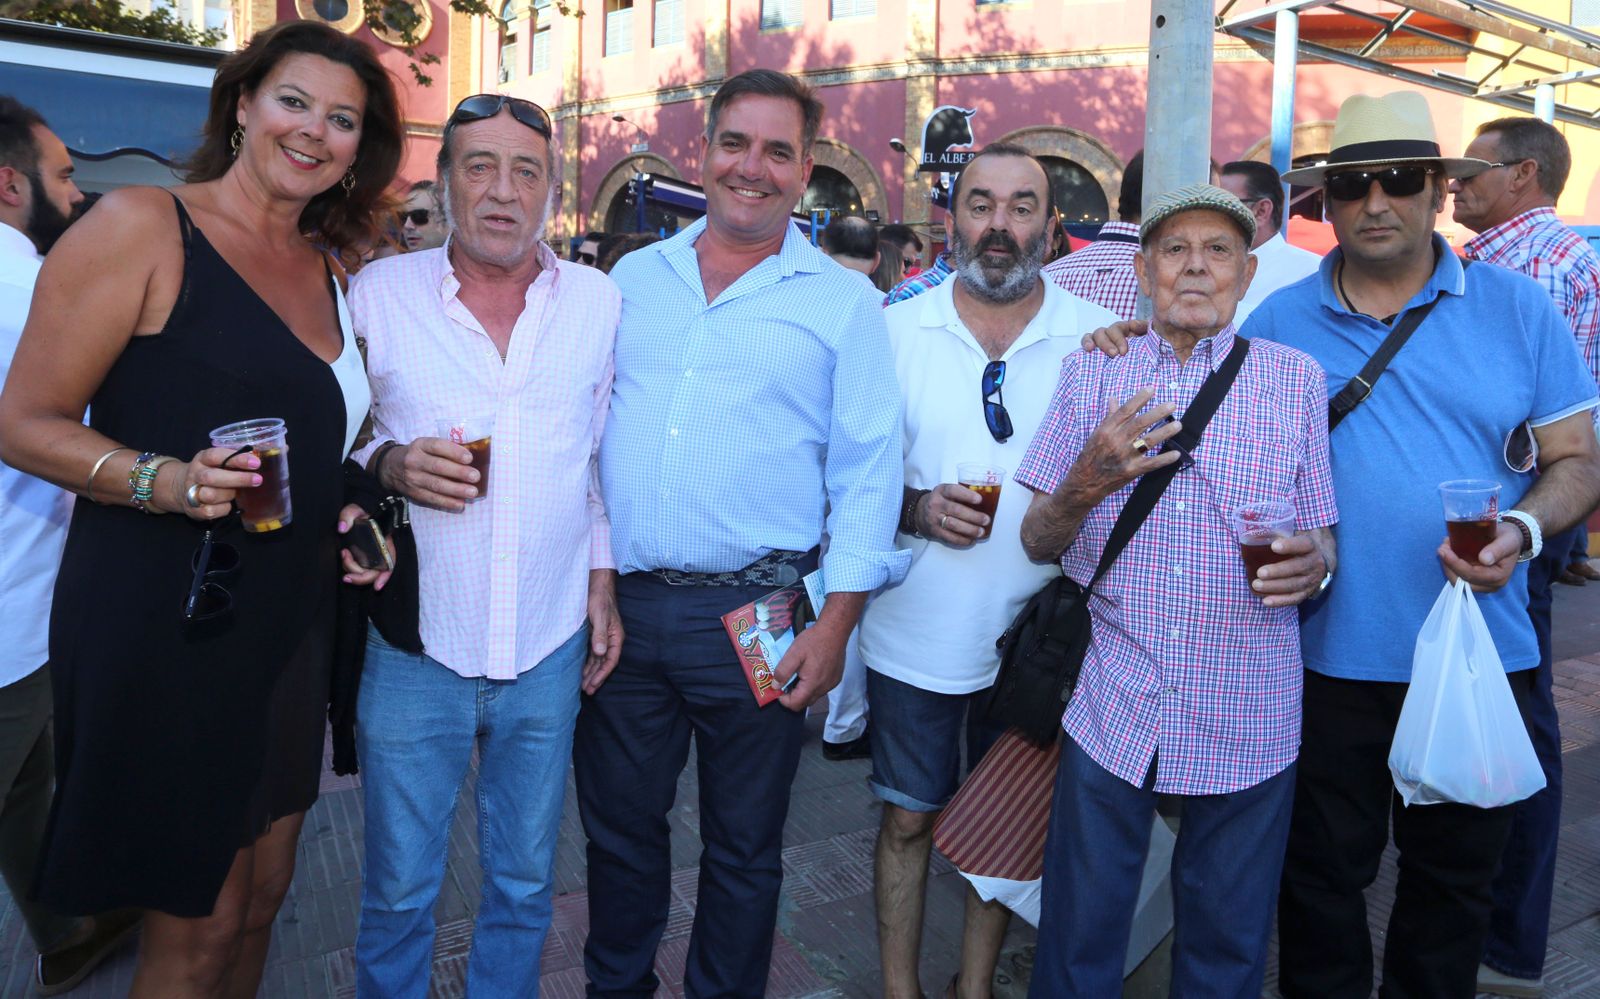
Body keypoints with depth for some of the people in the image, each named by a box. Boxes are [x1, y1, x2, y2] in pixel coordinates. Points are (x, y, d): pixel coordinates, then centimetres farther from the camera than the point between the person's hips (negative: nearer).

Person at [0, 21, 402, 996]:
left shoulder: (329, 278, 12)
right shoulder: (141, 227, -8)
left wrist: (351, 519, 4)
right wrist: (165, 482, -25)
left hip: (290, 629, 7)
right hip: (163, 630, -6)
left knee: (261, 897, 17)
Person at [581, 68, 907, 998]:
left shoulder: (843, 303, -2)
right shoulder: (633, 278, 8)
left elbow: (866, 471, -4)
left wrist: (836, 622, -10)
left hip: (754, 616, -3)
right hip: (619, 606, 3)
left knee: (743, 849, 13)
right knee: (618, 828, 18)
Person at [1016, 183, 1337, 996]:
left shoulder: (1295, 379, 4)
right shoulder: (1090, 374, 5)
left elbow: (1321, 540, 8)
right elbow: (1038, 543, 3)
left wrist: (1313, 565, -16)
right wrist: (1089, 481, -18)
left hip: (1248, 718, 0)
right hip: (1112, 708, 0)